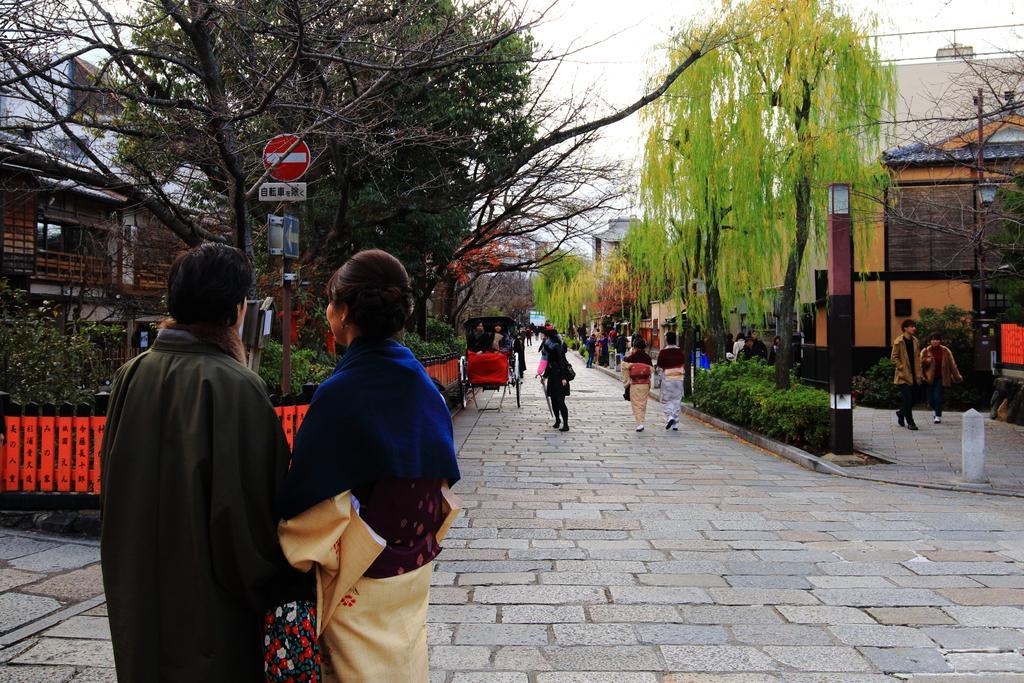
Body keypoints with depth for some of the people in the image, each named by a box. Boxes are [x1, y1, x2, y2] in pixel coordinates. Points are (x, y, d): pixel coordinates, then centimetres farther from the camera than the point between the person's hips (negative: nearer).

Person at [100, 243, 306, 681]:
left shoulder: (132, 374, -3)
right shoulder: (233, 385, -21)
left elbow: (112, 484, 8)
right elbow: (259, 500, -19)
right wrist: (286, 579, -6)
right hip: (208, 593, -6)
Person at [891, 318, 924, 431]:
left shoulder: (915, 341, 11)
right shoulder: (898, 342, -8)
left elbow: (918, 357, 16)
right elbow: (894, 358, -9)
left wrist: (919, 373, 10)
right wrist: (902, 368, -14)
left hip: (913, 375, 6)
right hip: (903, 375, -6)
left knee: (911, 399, 10)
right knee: (908, 399, -10)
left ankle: (901, 413, 34)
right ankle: (910, 423, -1)